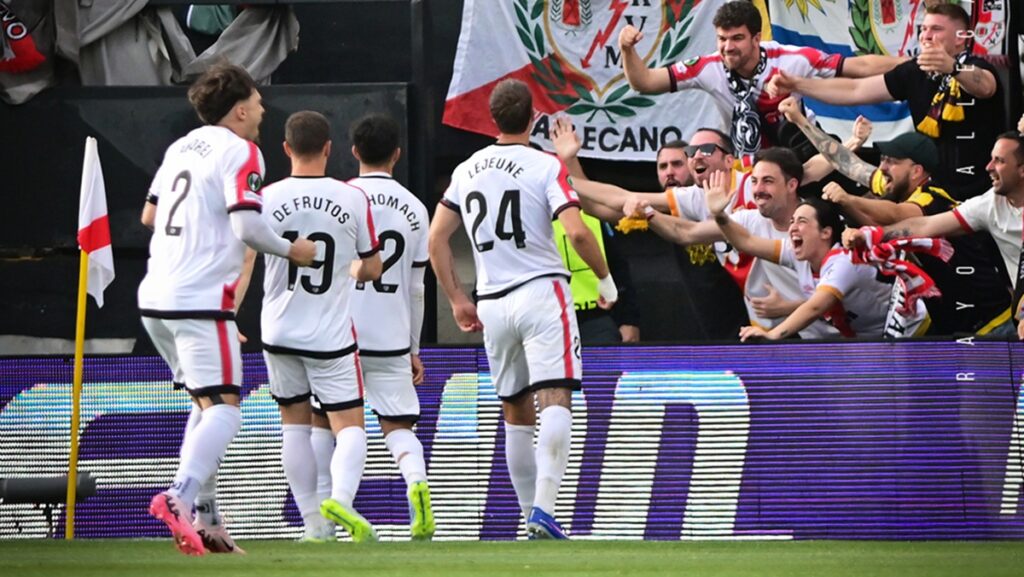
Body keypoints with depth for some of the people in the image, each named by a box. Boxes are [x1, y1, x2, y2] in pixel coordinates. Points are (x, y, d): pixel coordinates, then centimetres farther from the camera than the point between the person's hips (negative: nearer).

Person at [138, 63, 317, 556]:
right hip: (201, 299, -8)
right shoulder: (240, 152, -8)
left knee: (207, 404, 18)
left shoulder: (182, 147, 16)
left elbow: (149, 215, 23)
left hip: (156, 295, 8)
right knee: (223, 409, -10)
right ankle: (181, 495, -33)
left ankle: (205, 520, 13)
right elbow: (247, 224, -18)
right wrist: (291, 250, -3)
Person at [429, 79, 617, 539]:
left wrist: (457, 300, 16)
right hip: (541, 292, -5)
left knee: (516, 414, 14)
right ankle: (543, 508, -27)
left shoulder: (467, 170, 10)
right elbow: (577, 232, -16)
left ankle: (531, 516, 16)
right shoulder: (546, 167, -6)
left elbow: (436, 238, 10)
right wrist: (605, 279, -1)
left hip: (492, 304, 5)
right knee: (555, 401, -12)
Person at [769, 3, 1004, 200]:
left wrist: (952, 68, -61)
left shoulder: (977, 70, -13)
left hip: (982, 195, -5)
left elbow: (984, 86, -38)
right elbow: (855, 91, 4)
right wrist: (796, 85, -3)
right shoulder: (915, 73, 4)